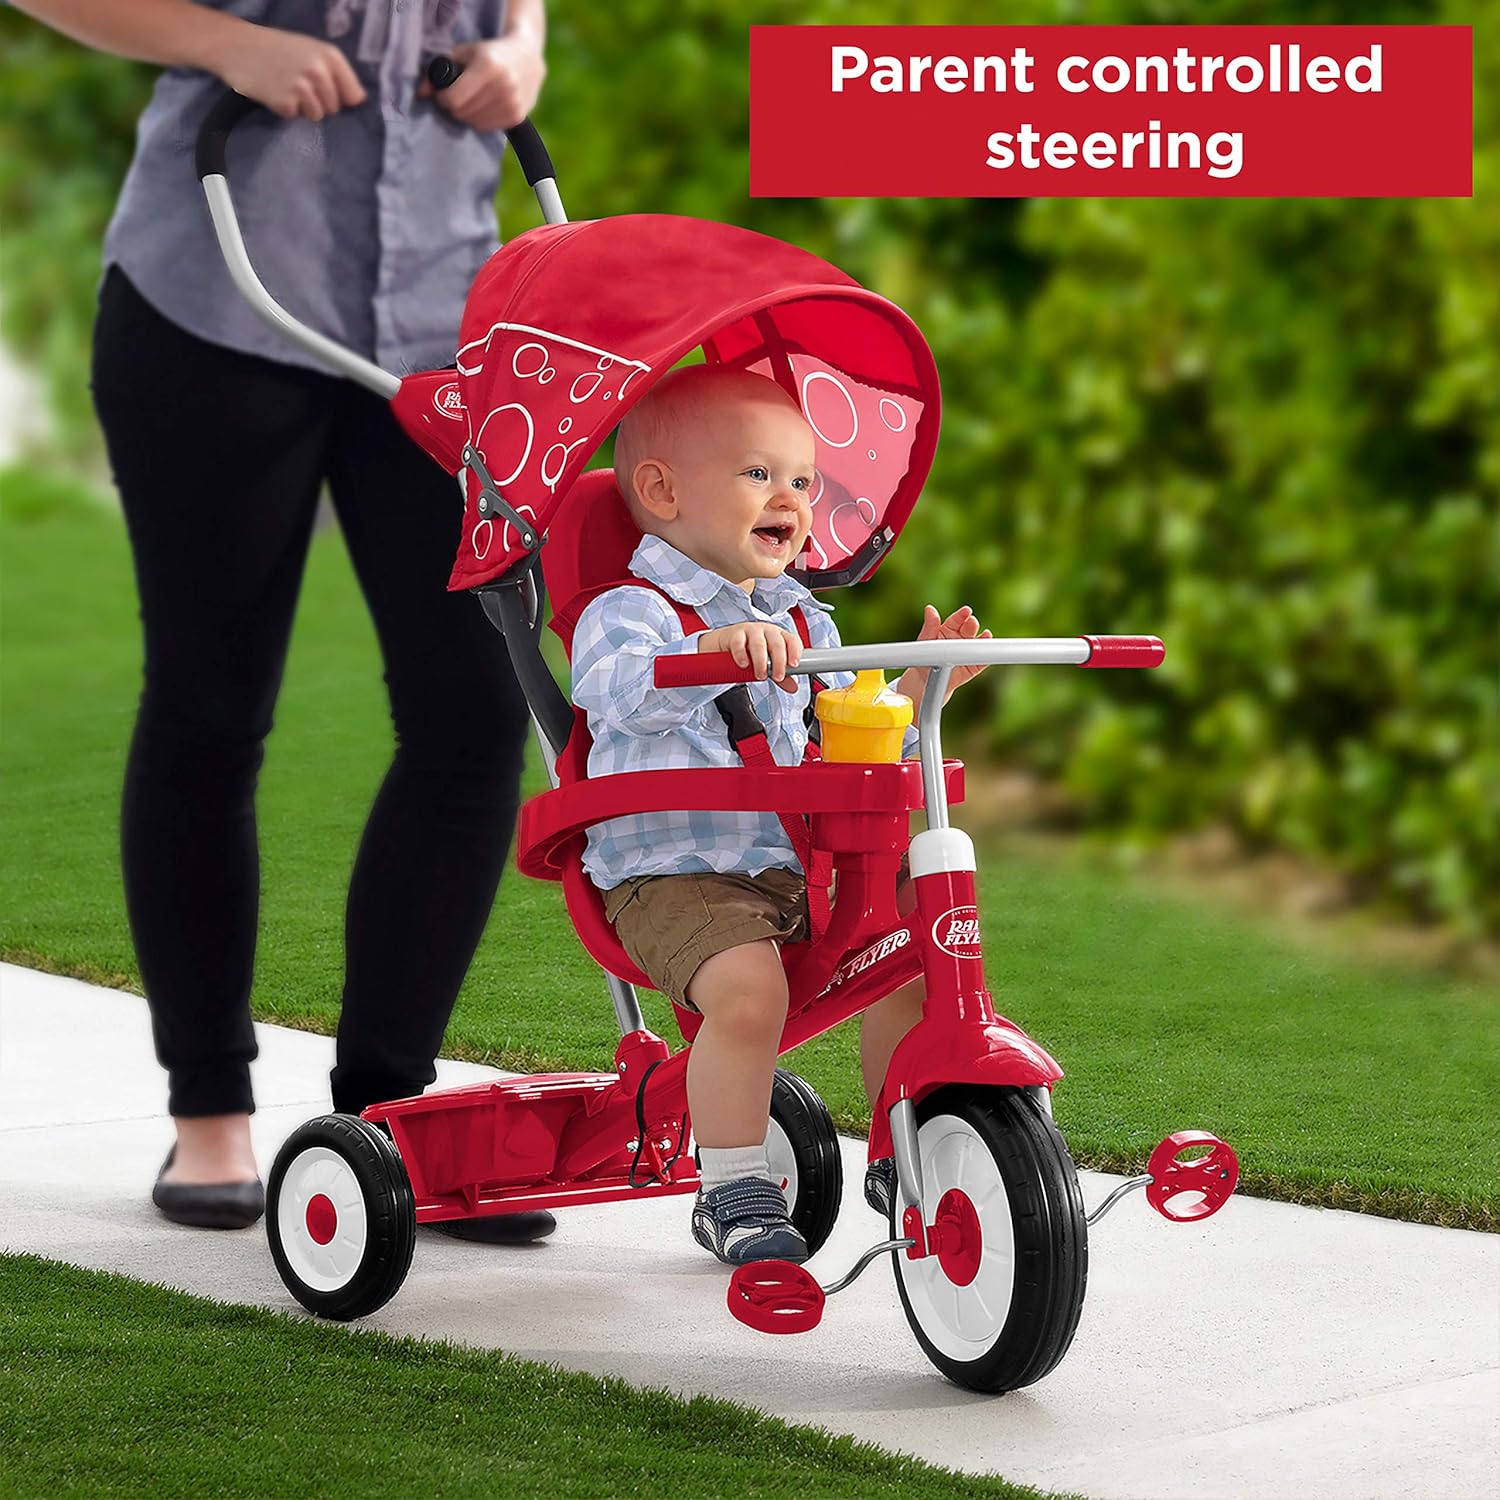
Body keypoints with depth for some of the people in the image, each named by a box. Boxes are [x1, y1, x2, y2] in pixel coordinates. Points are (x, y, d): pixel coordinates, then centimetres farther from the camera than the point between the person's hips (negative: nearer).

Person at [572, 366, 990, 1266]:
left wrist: (921, 683, 8)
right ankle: (733, 1190, -13)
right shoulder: (630, 612, -7)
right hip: (675, 875, -7)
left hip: (801, 867, 7)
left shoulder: (803, 623, 18)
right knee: (749, 987, -31)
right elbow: (619, 689, -30)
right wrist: (710, 649, -48)